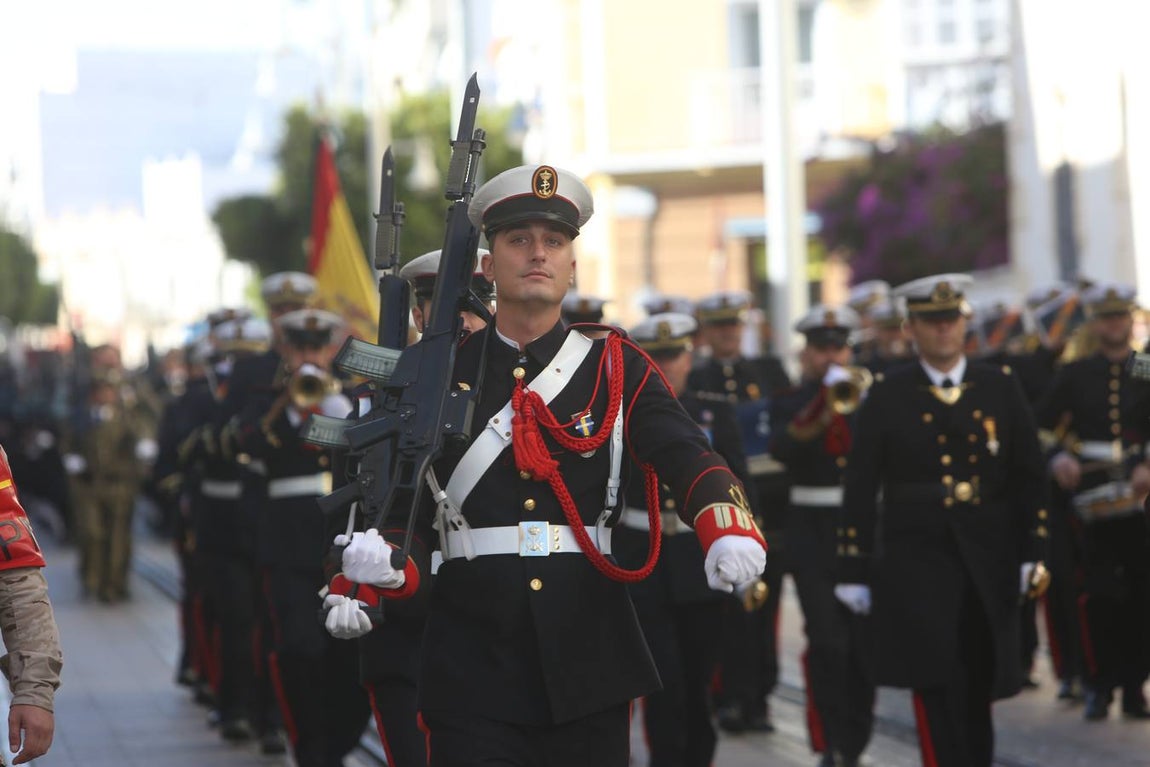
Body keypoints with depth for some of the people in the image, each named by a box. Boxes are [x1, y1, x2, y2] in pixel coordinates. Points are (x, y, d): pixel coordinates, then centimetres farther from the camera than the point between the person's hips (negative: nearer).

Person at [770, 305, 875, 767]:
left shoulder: (869, 398, 9)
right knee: (827, 642, -9)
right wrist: (820, 407, -25)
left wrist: (858, 399, -17)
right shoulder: (790, 404, 5)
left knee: (863, 640, 3)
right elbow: (781, 449, -15)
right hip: (813, 530, -2)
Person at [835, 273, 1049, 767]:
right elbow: (859, 487, 1)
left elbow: (1029, 476, 9)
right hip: (916, 563, -2)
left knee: (977, 691, 9)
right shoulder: (887, 396, 1)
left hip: (988, 563, 2)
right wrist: (853, 572, -2)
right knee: (937, 689, -12)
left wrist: (1033, 551, 1)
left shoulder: (1001, 388, 7)